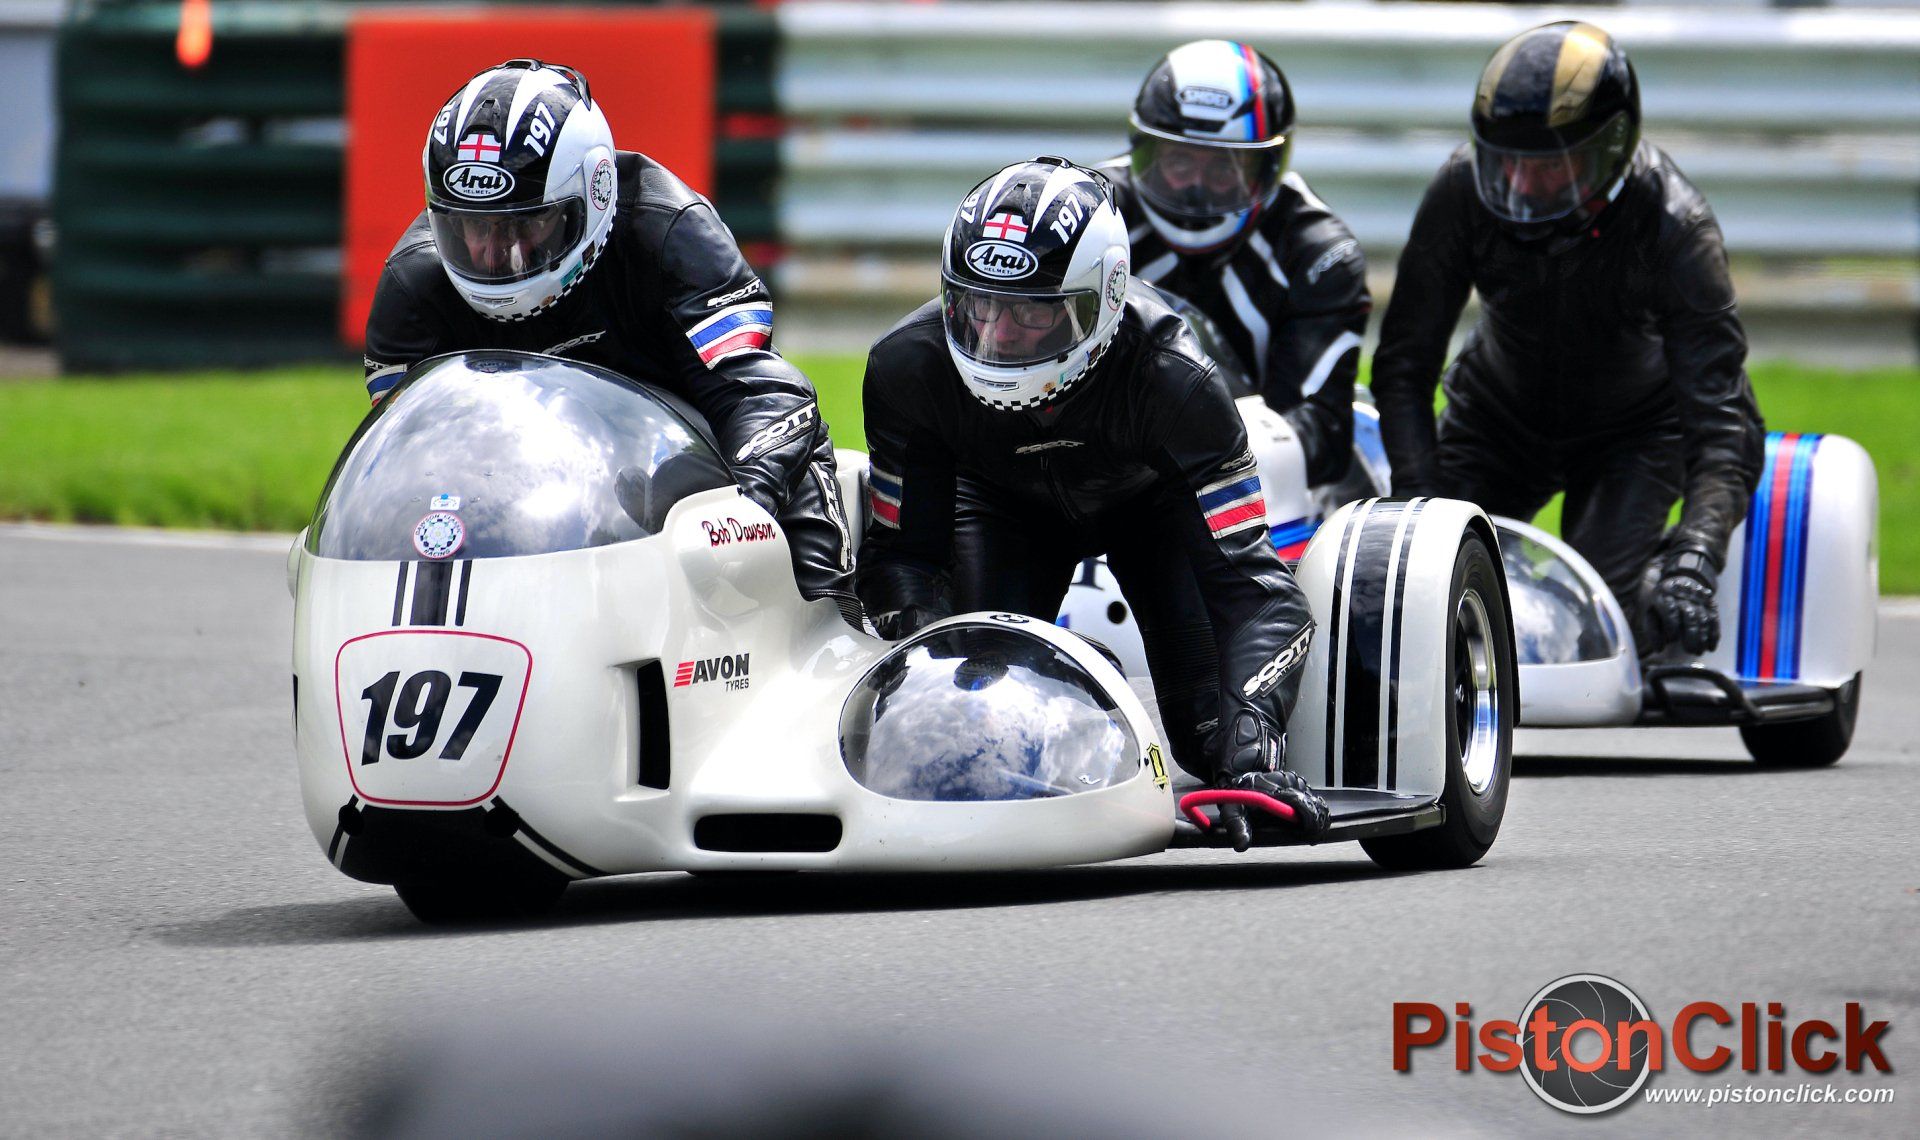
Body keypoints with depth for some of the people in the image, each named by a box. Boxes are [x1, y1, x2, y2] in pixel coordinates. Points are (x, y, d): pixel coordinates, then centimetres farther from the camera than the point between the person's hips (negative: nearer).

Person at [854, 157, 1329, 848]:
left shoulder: (1173, 381, -42)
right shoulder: (908, 369, -35)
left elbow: (1248, 583, -44)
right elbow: (900, 551, -23)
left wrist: (1250, 750, -59)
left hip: (1149, 498, -2)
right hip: (1006, 499, 2)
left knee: (1210, 728, -21)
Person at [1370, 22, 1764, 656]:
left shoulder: (1673, 228, -32)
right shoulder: (1463, 192, -25)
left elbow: (1720, 414, -35)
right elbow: (1403, 367, -16)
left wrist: (1695, 559, -50)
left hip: (1636, 429, -3)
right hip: (1501, 411, 3)